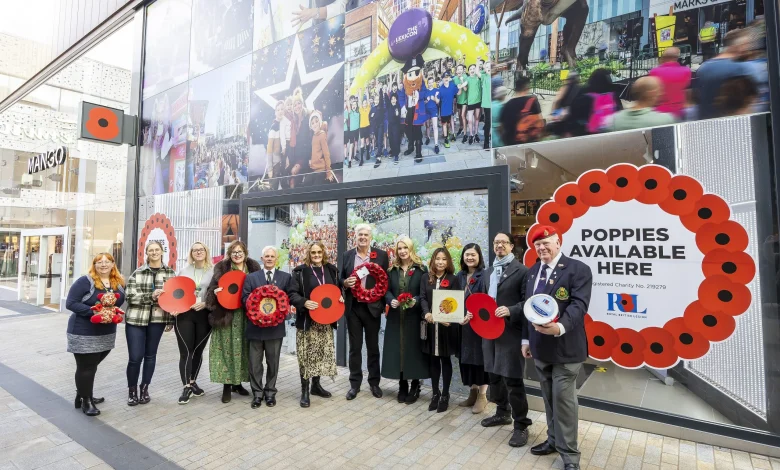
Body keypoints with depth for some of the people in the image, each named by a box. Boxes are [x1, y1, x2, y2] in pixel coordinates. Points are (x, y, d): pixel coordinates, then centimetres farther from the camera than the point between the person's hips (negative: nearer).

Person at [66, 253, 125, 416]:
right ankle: (85, 400, 18)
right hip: (84, 333, -5)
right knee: (86, 367, 3)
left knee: (91, 366, 18)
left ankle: (84, 395, 35)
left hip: (107, 333, 6)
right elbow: (70, 303, -16)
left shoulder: (119, 283, 4)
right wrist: (92, 311, -27)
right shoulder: (85, 281, -13)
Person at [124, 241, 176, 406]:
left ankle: (145, 388, 29)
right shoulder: (137, 273, 1)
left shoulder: (170, 273, 3)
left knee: (150, 355, 12)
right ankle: (132, 390, 22)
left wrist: (170, 321, 2)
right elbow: (130, 296, -6)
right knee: (135, 357, -1)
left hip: (157, 319, 1)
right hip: (136, 319, -1)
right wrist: (150, 296, -20)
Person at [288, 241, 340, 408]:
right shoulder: (300, 271, -5)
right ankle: (304, 390, 12)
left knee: (323, 352, 12)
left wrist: (340, 297, -3)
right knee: (307, 354, -1)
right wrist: (304, 302, -26)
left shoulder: (331, 269, 8)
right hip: (307, 319, -4)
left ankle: (316, 384, 29)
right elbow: (292, 293, -9)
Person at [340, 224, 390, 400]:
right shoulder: (347, 255, 5)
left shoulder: (381, 255, -1)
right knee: (355, 347, 10)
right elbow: (340, 279, 9)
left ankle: (374, 382, 27)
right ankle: (355, 383, 24)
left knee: (373, 346, 11)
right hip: (353, 307, 2)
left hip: (372, 307, -1)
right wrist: (345, 282, -13)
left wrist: (383, 303, -12)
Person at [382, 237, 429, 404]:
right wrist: (391, 300, -16)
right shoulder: (392, 270, 9)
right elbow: (386, 290, 5)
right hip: (396, 317, 3)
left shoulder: (421, 269, 0)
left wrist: (415, 300, -22)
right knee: (397, 349, 5)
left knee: (413, 349, 1)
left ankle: (415, 386, 17)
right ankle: (402, 386, 19)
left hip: (414, 317, -3)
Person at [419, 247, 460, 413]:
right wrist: (426, 313, -21)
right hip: (430, 324, 2)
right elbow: (423, 298, -1)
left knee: (445, 359, 8)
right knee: (433, 359, 10)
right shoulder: (425, 278, 7)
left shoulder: (453, 279, 1)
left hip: (447, 324, -2)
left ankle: (445, 395, 21)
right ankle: (435, 393, 24)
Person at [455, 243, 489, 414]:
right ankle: (472, 392, 27)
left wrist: (472, 315, -27)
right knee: (466, 357, 12)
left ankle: (482, 396, 18)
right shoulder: (460, 276, 9)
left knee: (480, 357, 3)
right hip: (463, 322, 6)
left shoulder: (484, 276, -11)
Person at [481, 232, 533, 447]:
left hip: (511, 332, -7)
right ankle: (502, 413, 38)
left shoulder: (521, 271, -8)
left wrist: (510, 310, -25)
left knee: (512, 379, -1)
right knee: (494, 375, 18)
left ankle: (521, 425, 16)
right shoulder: (487, 272, 14)